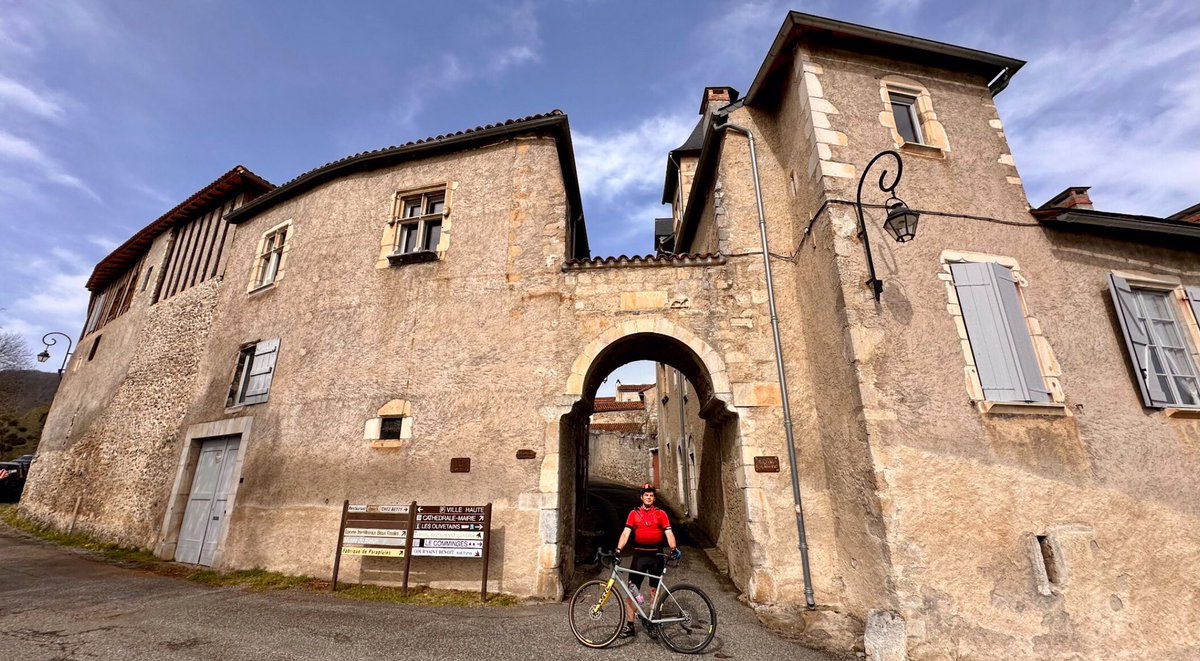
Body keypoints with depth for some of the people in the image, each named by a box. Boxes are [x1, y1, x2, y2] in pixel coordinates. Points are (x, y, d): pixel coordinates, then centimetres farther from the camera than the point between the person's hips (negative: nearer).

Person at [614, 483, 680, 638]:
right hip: (639, 555, 0)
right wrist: (619, 549, -19)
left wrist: (674, 548, -24)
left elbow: (669, 533, -6)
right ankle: (629, 626, 9)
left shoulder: (661, 514, 1)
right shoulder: (634, 513, 2)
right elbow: (626, 533, -5)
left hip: (656, 556, 0)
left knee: (654, 590, 11)